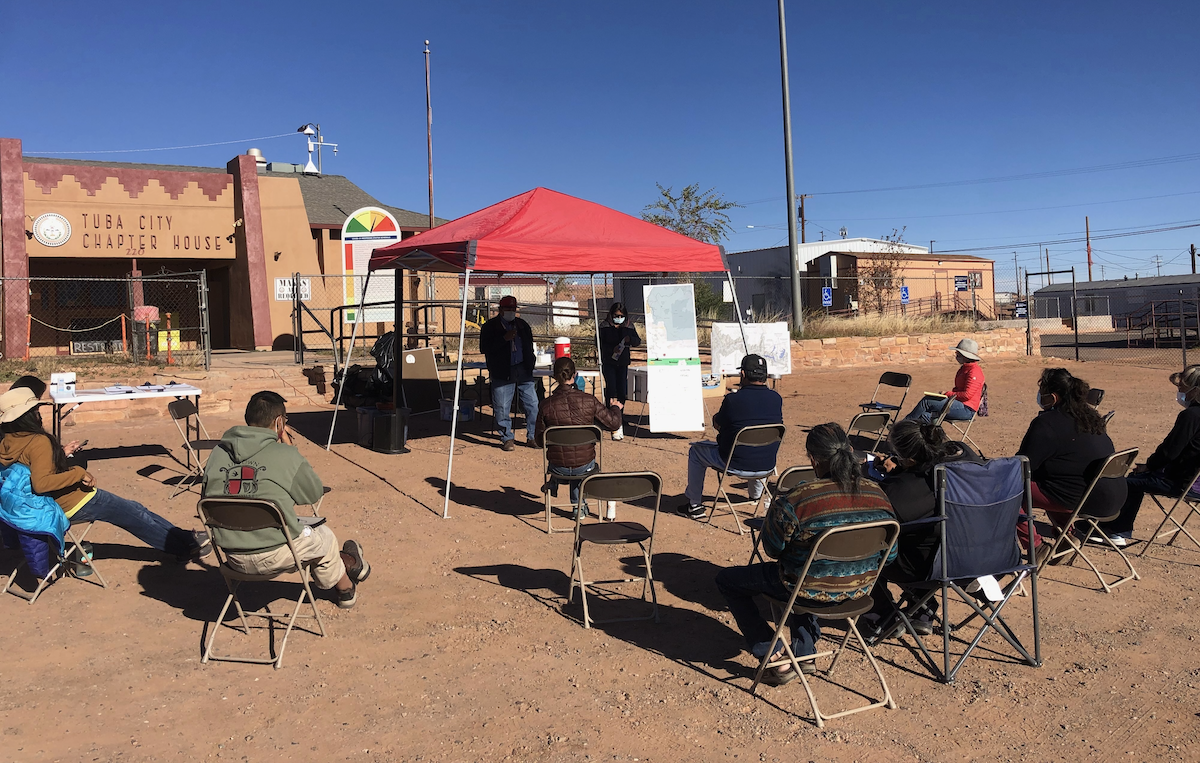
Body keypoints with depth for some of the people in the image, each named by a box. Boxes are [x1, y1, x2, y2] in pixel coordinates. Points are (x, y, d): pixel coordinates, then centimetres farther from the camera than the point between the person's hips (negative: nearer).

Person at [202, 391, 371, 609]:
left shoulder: (217, 454, 0)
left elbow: (209, 499, 12)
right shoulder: (285, 455, -14)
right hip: (275, 557, -5)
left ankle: (344, 563, 49)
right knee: (324, 536, 25)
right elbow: (314, 494, 1)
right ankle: (345, 590, 50)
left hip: (234, 558, 5)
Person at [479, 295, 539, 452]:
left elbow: (529, 346, 26)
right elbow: (484, 348, -11)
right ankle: (507, 439, 13)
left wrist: (529, 365, 15)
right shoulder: (490, 327, 0)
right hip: (502, 374, -4)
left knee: (533, 405, 1)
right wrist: (504, 338, -18)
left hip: (523, 372, 4)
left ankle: (532, 437, 13)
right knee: (502, 409, -2)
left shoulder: (522, 325, 16)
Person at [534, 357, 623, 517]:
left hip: (558, 467, 0)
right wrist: (615, 408, 17)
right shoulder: (589, 401, -16)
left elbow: (539, 441, -3)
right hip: (585, 465, 0)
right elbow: (614, 424, -5)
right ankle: (578, 505, 45)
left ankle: (554, 485, 58)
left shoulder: (547, 405, -14)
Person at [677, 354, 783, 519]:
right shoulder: (776, 399, -5)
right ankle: (756, 495, 52)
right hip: (768, 464, 5)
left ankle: (694, 505, 26)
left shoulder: (733, 399, -18)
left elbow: (717, 425, -2)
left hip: (736, 464, -5)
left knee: (695, 450, 20)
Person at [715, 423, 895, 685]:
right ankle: (805, 652, 40)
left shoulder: (796, 501, -27)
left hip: (812, 591, -6)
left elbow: (774, 549, -13)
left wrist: (775, 510, 5)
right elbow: (890, 554, 2)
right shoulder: (877, 494, -10)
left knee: (727, 580, 14)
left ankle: (775, 659, 14)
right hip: (858, 590, 6)